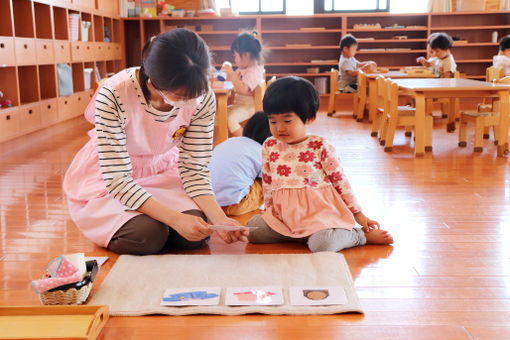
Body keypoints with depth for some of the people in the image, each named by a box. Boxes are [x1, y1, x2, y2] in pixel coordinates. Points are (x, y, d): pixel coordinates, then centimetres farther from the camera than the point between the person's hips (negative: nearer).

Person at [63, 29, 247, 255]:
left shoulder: (203, 97, -20)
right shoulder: (114, 95, -33)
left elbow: (194, 170, -14)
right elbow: (117, 180, -30)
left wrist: (220, 219, -31)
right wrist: (175, 218, -41)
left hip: (161, 171, 3)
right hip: (106, 180, -3)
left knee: (195, 234, -21)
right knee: (149, 235, -29)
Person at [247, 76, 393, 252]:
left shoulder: (320, 147, -8)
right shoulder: (269, 147, 4)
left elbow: (340, 182, -1)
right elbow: (268, 183, 17)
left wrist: (358, 215, 3)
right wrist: (269, 211, 20)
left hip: (319, 211, -5)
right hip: (284, 214, 5)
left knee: (321, 244, -30)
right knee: (252, 229, -11)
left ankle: (361, 235, -2)